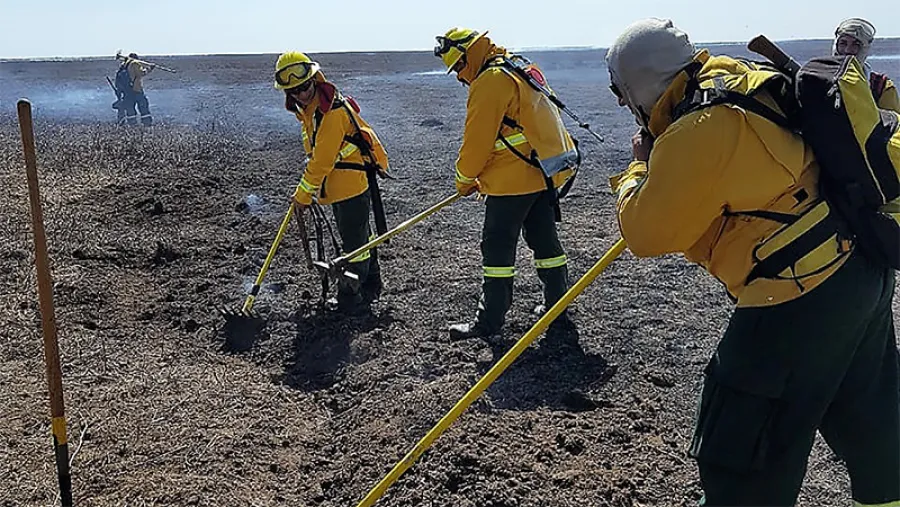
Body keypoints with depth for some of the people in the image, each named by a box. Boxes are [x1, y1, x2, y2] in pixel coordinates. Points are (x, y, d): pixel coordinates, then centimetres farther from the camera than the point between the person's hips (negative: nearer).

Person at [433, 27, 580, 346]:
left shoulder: (490, 81, -15)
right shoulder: (518, 70, 17)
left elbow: (478, 140, -15)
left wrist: (465, 179, 2)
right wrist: (481, 178, 19)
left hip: (514, 180, -10)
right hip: (544, 174, 10)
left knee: (497, 248, 1)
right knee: (545, 241, 15)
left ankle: (490, 321, 11)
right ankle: (558, 314, 23)